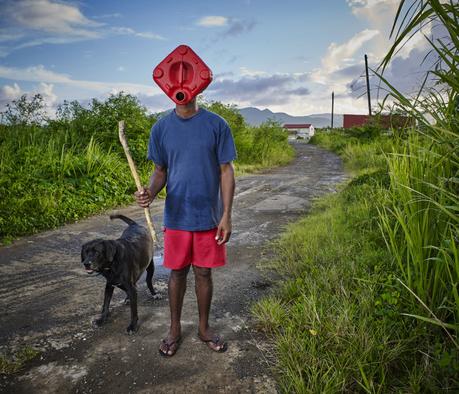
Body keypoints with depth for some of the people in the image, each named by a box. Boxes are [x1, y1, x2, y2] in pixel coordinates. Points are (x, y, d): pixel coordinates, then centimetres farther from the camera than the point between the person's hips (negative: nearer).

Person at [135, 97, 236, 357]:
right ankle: (175, 329, 33)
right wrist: (150, 193, -16)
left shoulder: (216, 125, -5)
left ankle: (204, 328, 33)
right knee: (178, 272, 13)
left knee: (204, 273, 11)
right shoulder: (161, 128, 1)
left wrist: (227, 215, -8)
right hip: (177, 216, 1)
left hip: (209, 216, -1)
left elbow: (226, 171, -4)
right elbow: (160, 171, 6)